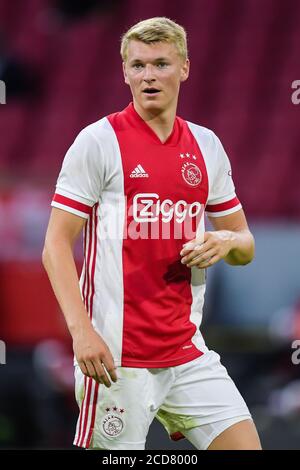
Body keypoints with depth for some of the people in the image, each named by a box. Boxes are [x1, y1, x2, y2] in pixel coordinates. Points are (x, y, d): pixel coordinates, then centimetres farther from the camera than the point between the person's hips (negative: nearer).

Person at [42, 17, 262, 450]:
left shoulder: (206, 146, 11)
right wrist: (81, 329, -20)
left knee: (244, 445, -2)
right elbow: (56, 245, -8)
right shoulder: (99, 141, -5)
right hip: (117, 356, -5)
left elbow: (246, 246, 18)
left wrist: (227, 240, -7)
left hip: (188, 351, 5)